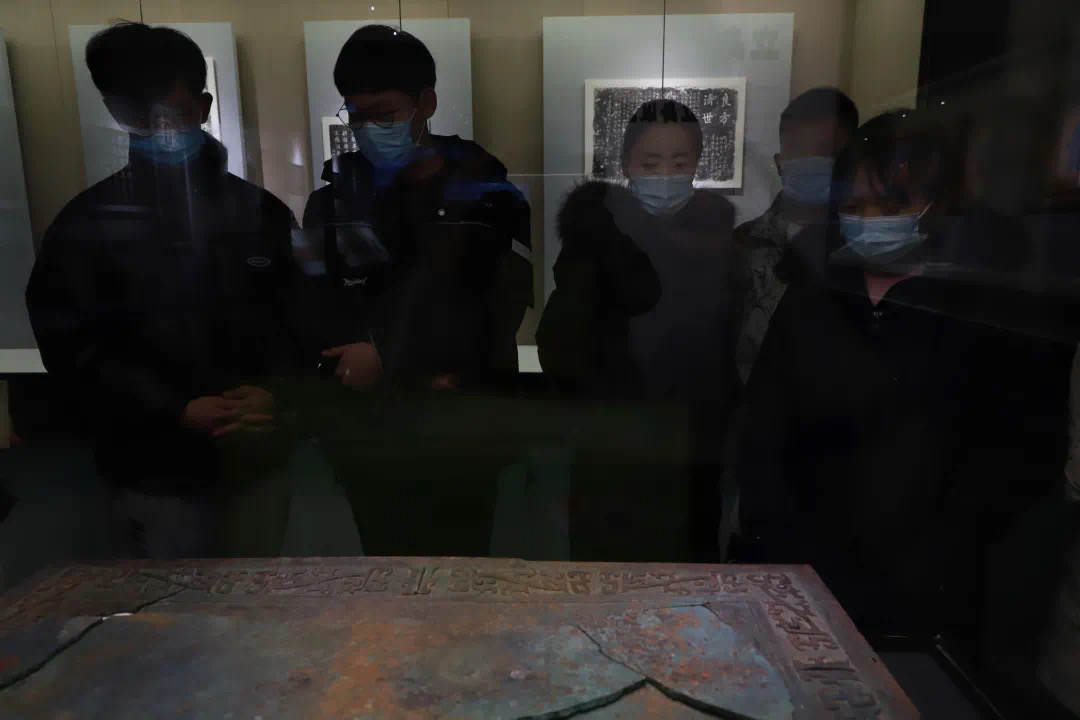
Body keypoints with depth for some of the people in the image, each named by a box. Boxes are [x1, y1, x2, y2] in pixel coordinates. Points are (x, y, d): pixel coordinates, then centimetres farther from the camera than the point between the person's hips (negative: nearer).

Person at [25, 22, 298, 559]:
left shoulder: (260, 210, 5)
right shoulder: (85, 224, -2)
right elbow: (71, 345, -5)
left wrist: (274, 393, -14)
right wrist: (177, 411, -16)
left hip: (257, 458, 2)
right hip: (159, 468, -2)